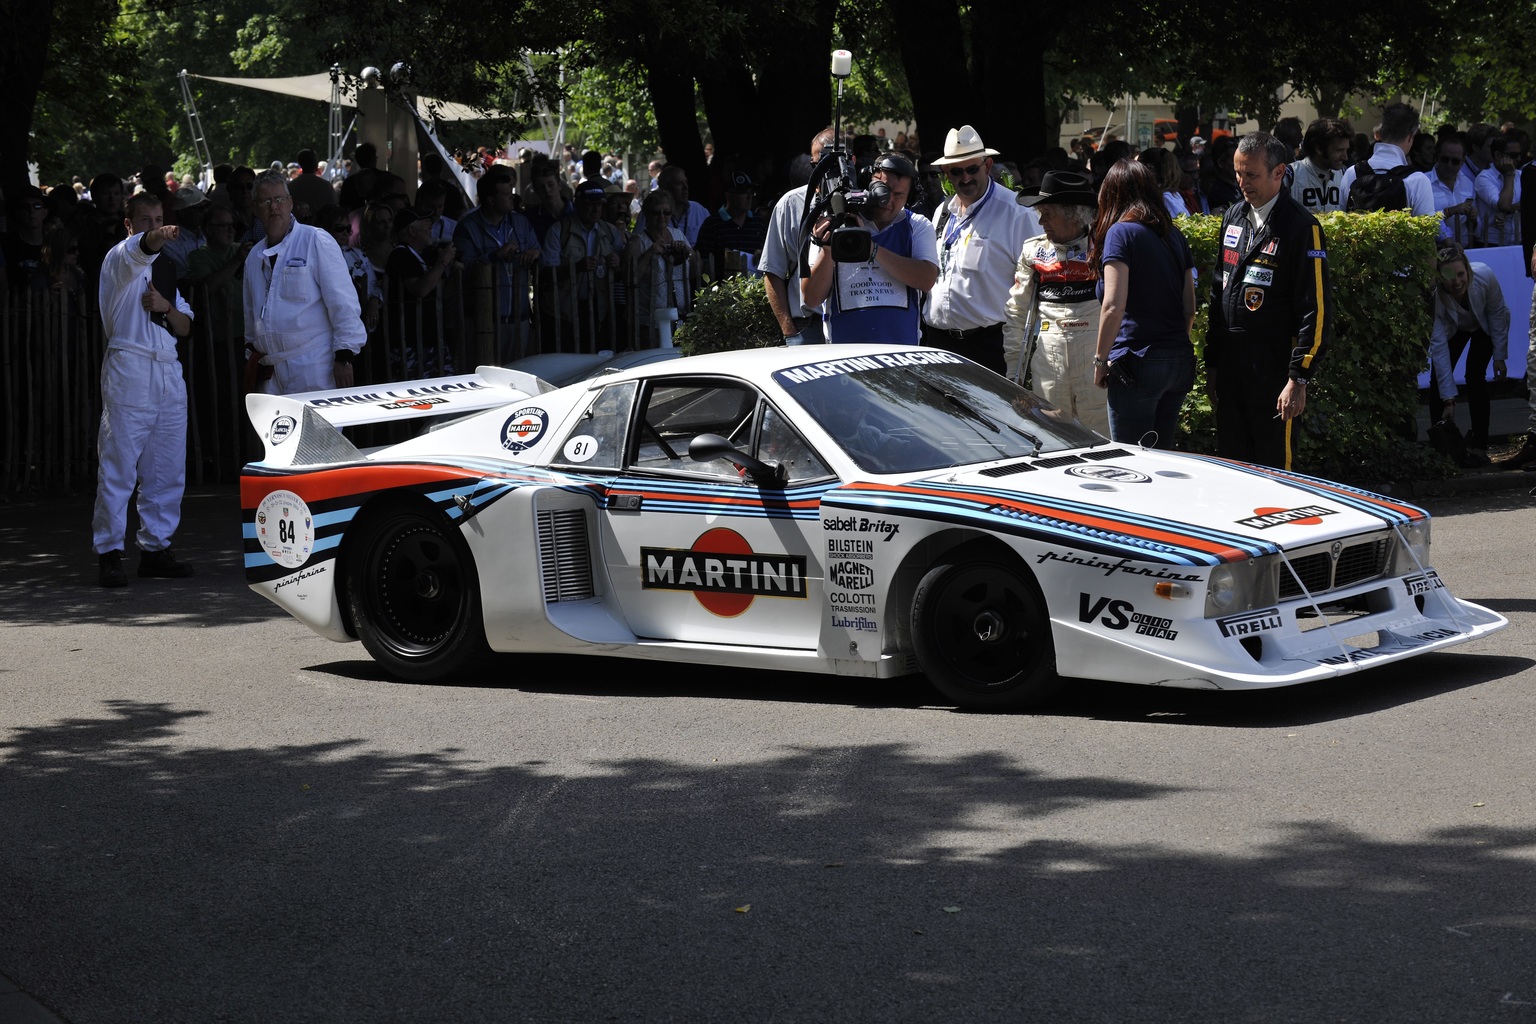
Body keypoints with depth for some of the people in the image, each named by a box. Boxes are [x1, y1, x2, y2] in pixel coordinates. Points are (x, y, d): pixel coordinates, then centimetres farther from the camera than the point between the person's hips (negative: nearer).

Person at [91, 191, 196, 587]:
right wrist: (158, 239, -49)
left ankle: (155, 547, 16)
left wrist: (167, 307, -2)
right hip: (129, 369, -7)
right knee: (119, 464, -7)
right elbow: (141, 249, -27)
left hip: (168, 372, 7)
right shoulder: (121, 258, -1)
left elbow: (184, 328, 19)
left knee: (167, 468, 7)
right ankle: (108, 552, -5)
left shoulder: (165, 269, 21)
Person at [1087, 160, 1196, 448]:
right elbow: (1189, 309, 15)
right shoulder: (1175, 236, 13)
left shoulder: (1121, 233, -6)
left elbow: (1114, 307, -14)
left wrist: (1100, 360, -7)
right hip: (1180, 362, 7)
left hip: (1138, 362, -7)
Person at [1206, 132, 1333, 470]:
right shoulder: (1233, 218, 13)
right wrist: (1212, 360, 16)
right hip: (1229, 365, 7)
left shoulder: (1301, 227, -10)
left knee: (1274, 468, -2)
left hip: (1273, 368, -7)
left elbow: (1316, 309, -13)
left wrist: (1299, 378, -17)